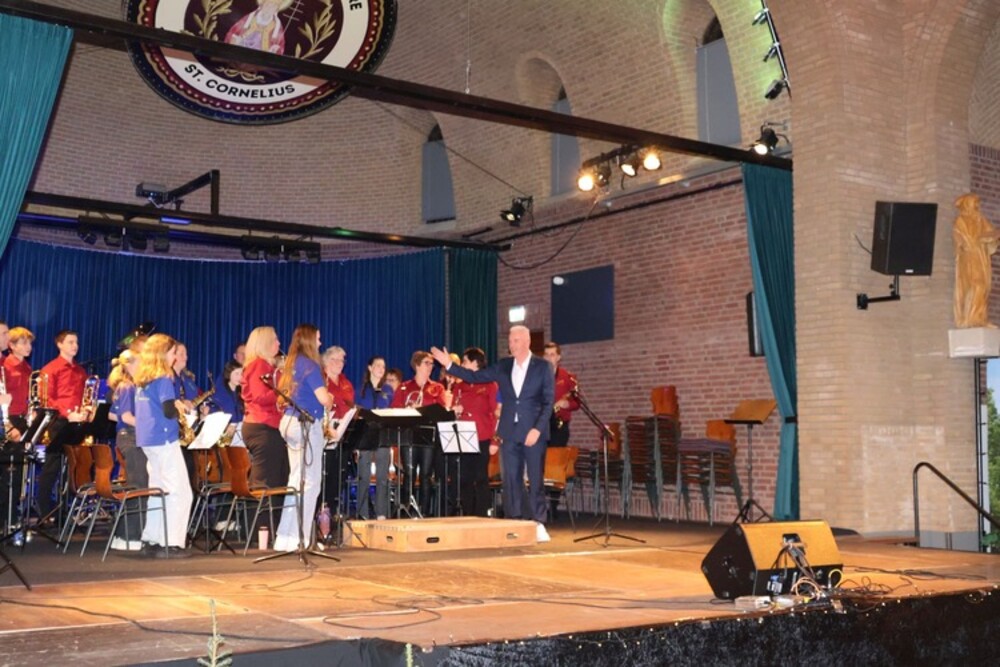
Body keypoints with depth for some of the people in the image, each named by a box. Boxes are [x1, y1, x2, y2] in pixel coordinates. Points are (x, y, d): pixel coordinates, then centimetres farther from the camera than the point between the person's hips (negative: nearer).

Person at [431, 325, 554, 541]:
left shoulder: (542, 366, -1)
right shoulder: (503, 366, 9)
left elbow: (549, 401, -5)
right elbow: (475, 377, 9)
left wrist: (538, 428, -14)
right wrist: (449, 365, 0)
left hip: (533, 431, -4)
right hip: (509, 432, 4)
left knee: (535, 479, 0)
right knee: (511, 480, 5)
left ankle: (539, 524, 7)